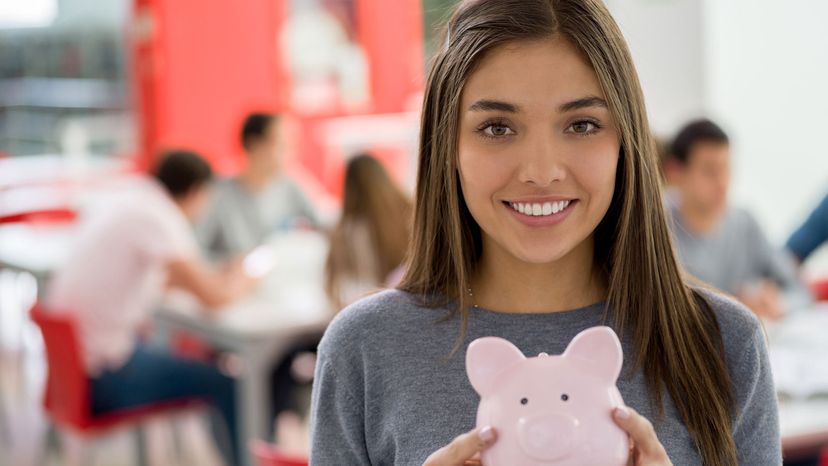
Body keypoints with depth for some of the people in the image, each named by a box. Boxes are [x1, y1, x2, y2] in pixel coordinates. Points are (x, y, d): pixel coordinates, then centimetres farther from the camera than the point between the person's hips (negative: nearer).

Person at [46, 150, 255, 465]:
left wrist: (221, 277, 10)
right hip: (104, 376, -9)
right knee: (226, 385, -3)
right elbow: (214, 297, -22)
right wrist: (238, 282, 0)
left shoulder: (125, 202, 7)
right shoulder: (157, 218, -18)